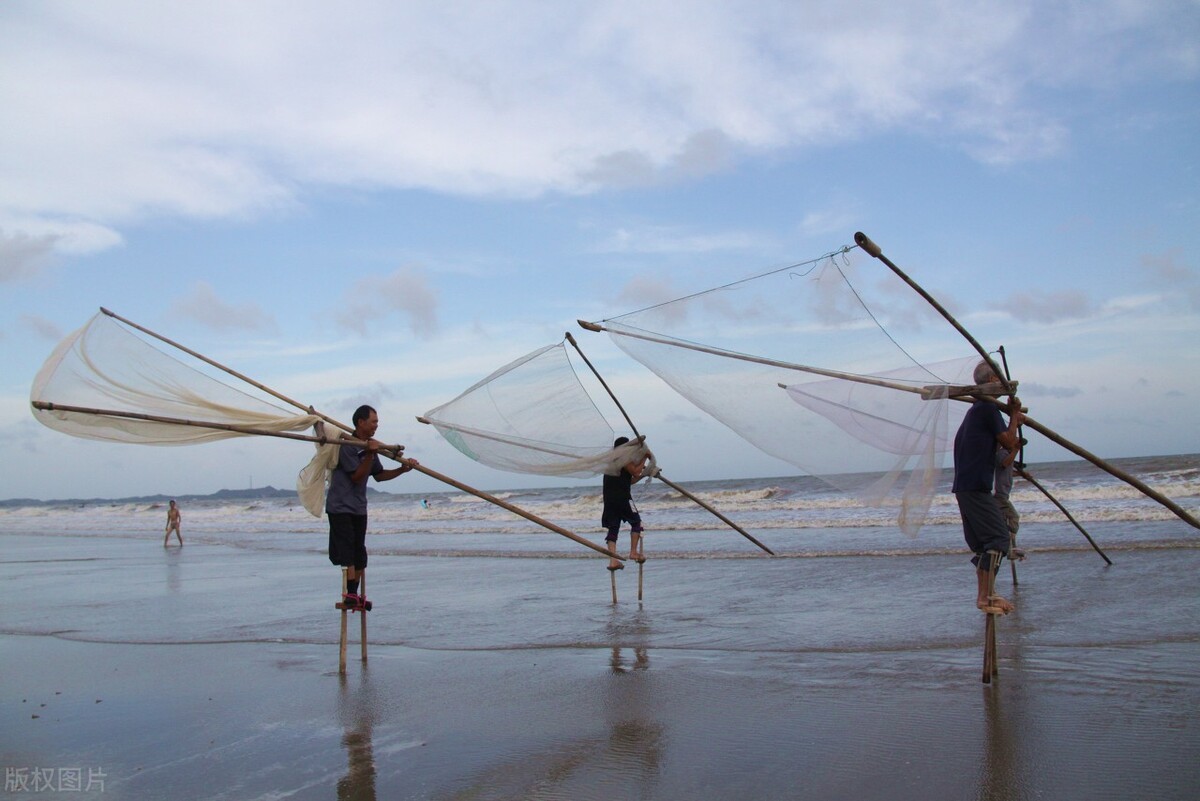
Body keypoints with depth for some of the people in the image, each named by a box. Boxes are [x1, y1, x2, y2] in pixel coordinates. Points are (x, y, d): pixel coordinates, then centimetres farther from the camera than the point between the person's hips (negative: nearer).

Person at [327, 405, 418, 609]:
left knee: (359, 554, 8)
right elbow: (356, 476, -17)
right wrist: (369, 455, -27)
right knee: (347, 551, -13)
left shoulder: (370, 447, 11)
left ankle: (354, 595, 13)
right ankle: (350, 595, -14)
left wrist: (402, 469, 5)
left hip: (358, 508, 8)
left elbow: (379, 475, 16)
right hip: (340, 506, -8)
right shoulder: (347, 446, -14)